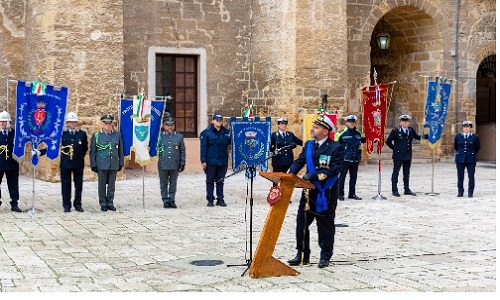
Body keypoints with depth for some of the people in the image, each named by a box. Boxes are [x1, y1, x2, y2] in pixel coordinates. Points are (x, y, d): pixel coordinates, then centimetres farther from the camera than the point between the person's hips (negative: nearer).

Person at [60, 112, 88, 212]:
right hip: (65, 163, -1)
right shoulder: (62, 134, 0)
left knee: (78, 185, 6)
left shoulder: (82, 134, 4)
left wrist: (80, 156, 10)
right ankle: (67, 205, 10)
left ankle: (78, 204, 15)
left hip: (78, 164, 1)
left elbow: (85, 148, 13)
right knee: (66, 185, 3)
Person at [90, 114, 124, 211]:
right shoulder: (96, 136, 2)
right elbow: (92, 152, 2)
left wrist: (121, 163, 9)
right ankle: (103, 204, 12)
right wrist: (93, 165, -2)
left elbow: (120, 150, 12)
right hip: (102, 165, -2)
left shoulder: (117, 135, 8)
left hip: (114, 165, 2)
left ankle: (110, 203, 15)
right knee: (102, 185, 4)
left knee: (111, 185, 6)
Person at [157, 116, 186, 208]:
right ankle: (166, 201, 11)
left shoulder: (179, 136, 7)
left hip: (175, 165, 1)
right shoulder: (159, 136, 4)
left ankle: (172, 200, 13)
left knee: (173, 183, 6)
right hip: (163, 165, -1)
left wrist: (182, 163, 3)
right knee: (164, 183, 4)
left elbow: (182, 151, 8)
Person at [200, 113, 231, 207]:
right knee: (210, 181, 4)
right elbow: (203, 148, -5)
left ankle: (220, 199, 15)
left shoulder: (226, 132, 6)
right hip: (211, 161, -3)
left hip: (223, 161, 3)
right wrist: (203, 161, -9)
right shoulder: (206, 133, -3)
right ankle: (210, 199, 11)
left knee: (220, 181, 9)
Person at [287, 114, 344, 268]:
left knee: (325, 225, 5)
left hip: (326, 193, -6)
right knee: (302, 223, 6)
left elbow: (335, 169, -17)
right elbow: (299, 161, 6)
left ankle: (325, 257, 16)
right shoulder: (308, 145, 11)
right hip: (309, 191, 6)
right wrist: (290, 174, -14)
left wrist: (314, 175, -25)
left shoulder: (336, 148, -9)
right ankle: (302, 255, 16)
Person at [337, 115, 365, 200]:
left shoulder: (358, 134, 8)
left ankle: (352, 193, 19)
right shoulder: (343, 134, -6)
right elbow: (338, 144, -1)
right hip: (345, 158, -5)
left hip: (356, 158, 5)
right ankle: (340, 194, 4)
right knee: (342, 176, -2)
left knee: (353, 176, 10)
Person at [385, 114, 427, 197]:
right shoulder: (395, 131, -7)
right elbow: (388, 141, -2)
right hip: (398, 156, -5)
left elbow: (417, 137, 18)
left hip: (408, 156, 5)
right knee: (396, 172, 0)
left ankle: (407, 189, 20)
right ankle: (394, 190, 4)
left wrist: (427, 136, 5)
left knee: (406, 173, 12)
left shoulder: (411, 130, 7)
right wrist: (394, 148, 1)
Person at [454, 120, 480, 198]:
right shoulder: (458, 136, 5)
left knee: (471, 176, -1)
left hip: (471, 159, -1)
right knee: (460, 176, 3)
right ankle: (460, 192, 11)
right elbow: (455, 146, 19)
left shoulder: (475, 137, 0)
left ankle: (470, 192, 7)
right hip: (460, 159, 2)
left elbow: (477, 147, 13)